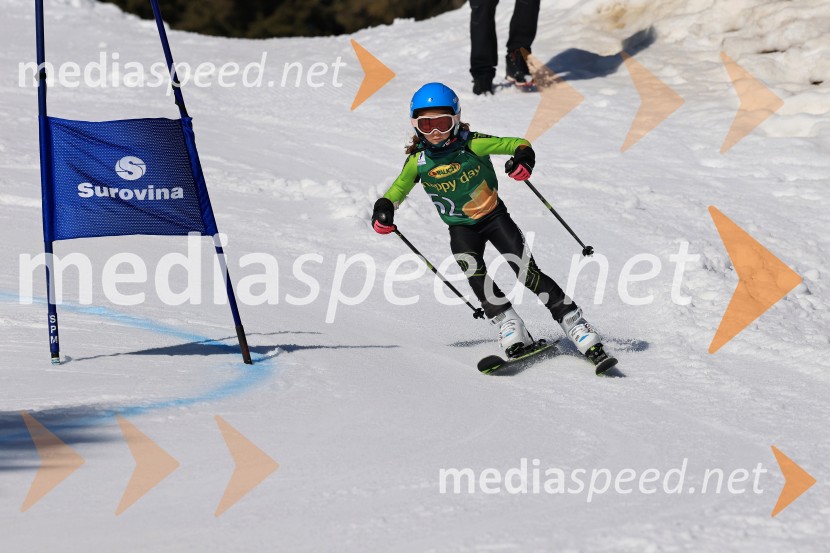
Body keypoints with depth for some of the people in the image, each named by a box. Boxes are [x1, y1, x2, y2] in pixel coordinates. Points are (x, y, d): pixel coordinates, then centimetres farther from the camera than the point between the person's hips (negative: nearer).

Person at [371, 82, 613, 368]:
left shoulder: (472, 144, -16)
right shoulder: (418, 161, -8)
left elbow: (518, 144, -10)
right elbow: (397, 190, 4)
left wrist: (523, 158, -32)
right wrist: (383, 210, -16)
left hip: (494, 216, -2)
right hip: (461, 227, 2)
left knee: (529, 273, -12)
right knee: (472, 270, -27)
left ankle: (576, 325, -9)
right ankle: (509, 327, -24)